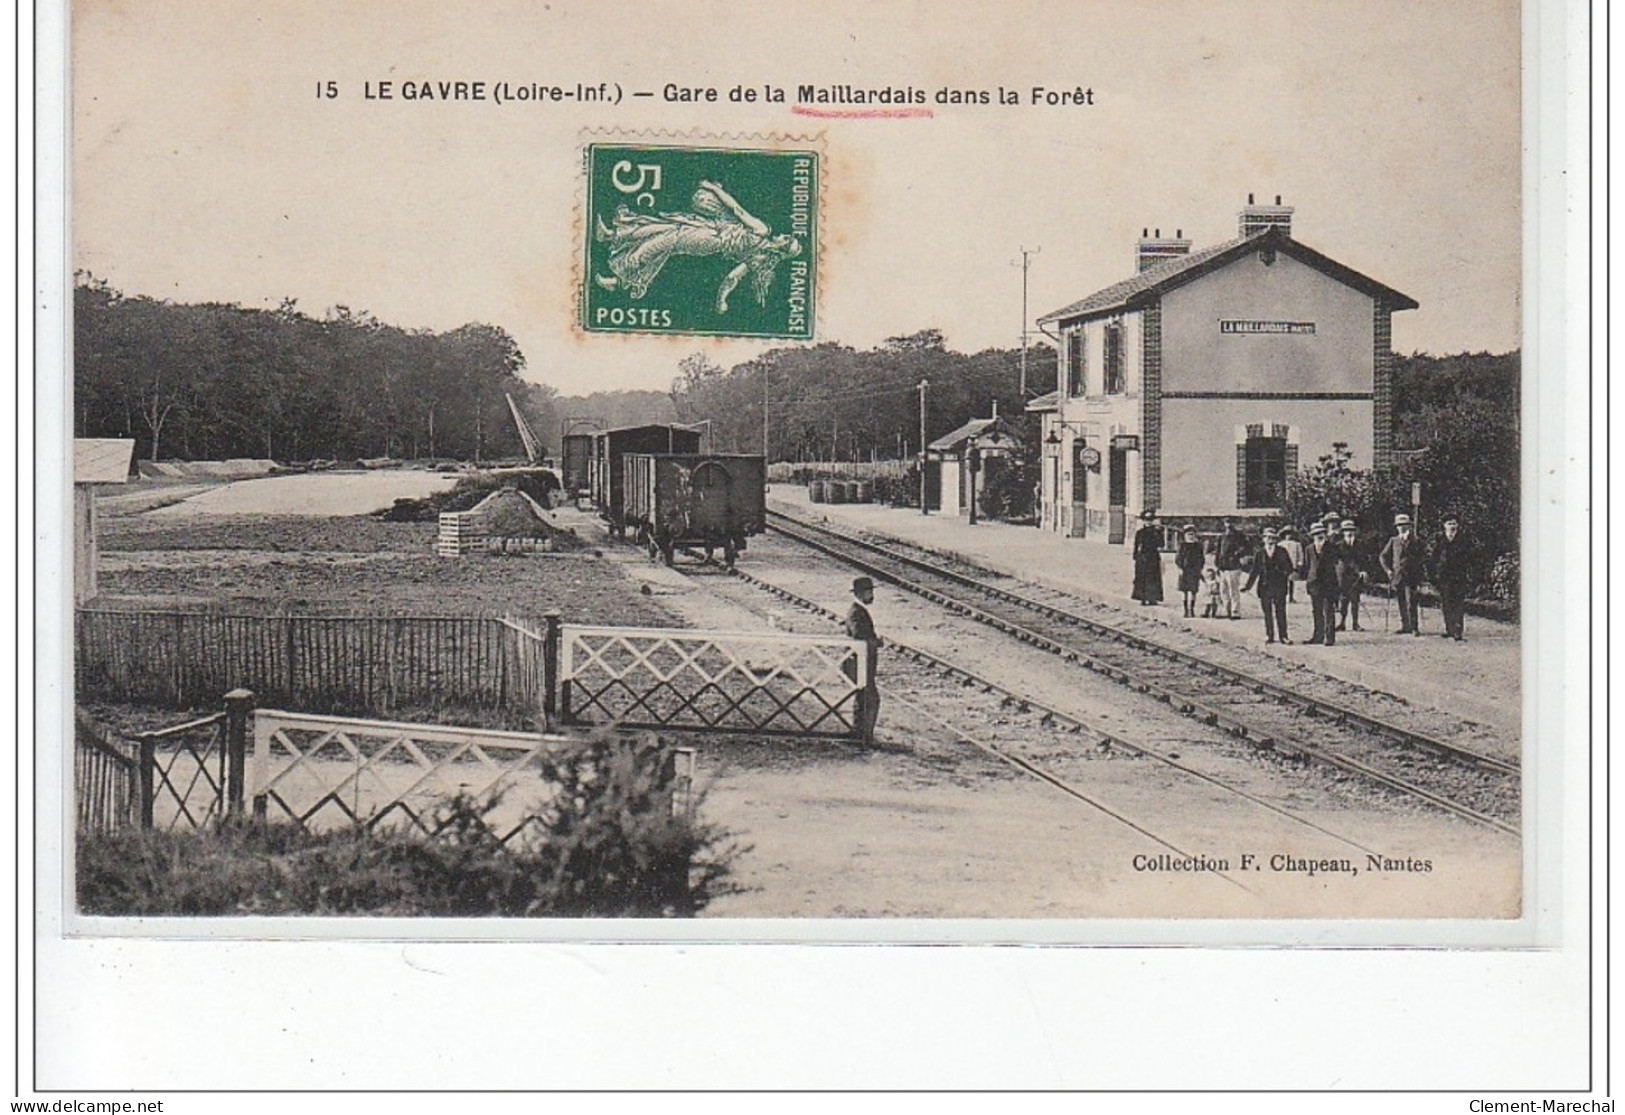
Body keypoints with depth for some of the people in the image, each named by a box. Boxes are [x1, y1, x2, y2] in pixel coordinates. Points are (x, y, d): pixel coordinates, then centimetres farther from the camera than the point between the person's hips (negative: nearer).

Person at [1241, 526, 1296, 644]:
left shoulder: (1281, 551, 3)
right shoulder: (1260, 553, 7)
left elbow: (1289, 567, 1)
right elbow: (1255, 571, 10)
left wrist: (1289, 577, -17)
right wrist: (1248, 586, 6)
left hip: (1279, 586, -2)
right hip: (1265, 587, 2)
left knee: (1280, 612, -2)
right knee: (1267, 613, 5)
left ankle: (1283, 636, 2)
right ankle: (1269, 635, 13)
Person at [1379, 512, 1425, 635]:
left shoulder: (1415, 541, 4)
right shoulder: (1393, 541, 12)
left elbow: (1419, 558, 3)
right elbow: (1383, 556, 15)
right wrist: (1388, 570, 6)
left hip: (1411, 576, -4)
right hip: (1397, 576, 4)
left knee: (1411, 603, -12)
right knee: (1401, 603, 7)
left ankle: (1414, 627, -10)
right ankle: (1405, 626, 15)